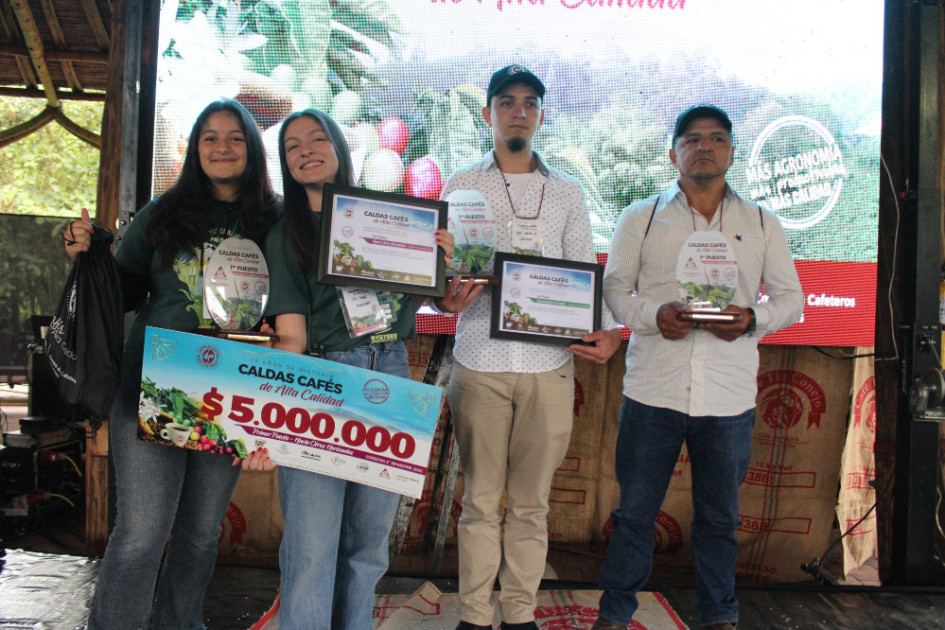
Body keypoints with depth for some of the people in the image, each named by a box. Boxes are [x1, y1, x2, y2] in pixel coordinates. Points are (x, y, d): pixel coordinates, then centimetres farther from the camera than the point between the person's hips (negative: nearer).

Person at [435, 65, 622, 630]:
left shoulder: (568, 192, 12)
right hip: (481, 362, -1)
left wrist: (607, 330, -8)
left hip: (549, 366, 1)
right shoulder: (462, 186, 9)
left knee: (531, 500, 8)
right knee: (481, 498, 5)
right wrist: (447, 298, -17)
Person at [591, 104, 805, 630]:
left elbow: (791, 297, 12)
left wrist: (753, 320, -10)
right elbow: (613, 290, 7)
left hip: (729, 395, 1)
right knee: (635, 508, 5)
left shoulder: (761, 224, 11)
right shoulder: (641, 218, 8)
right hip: (653, 389, -1)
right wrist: (654, 315, -14)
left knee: (720, 515, 12)